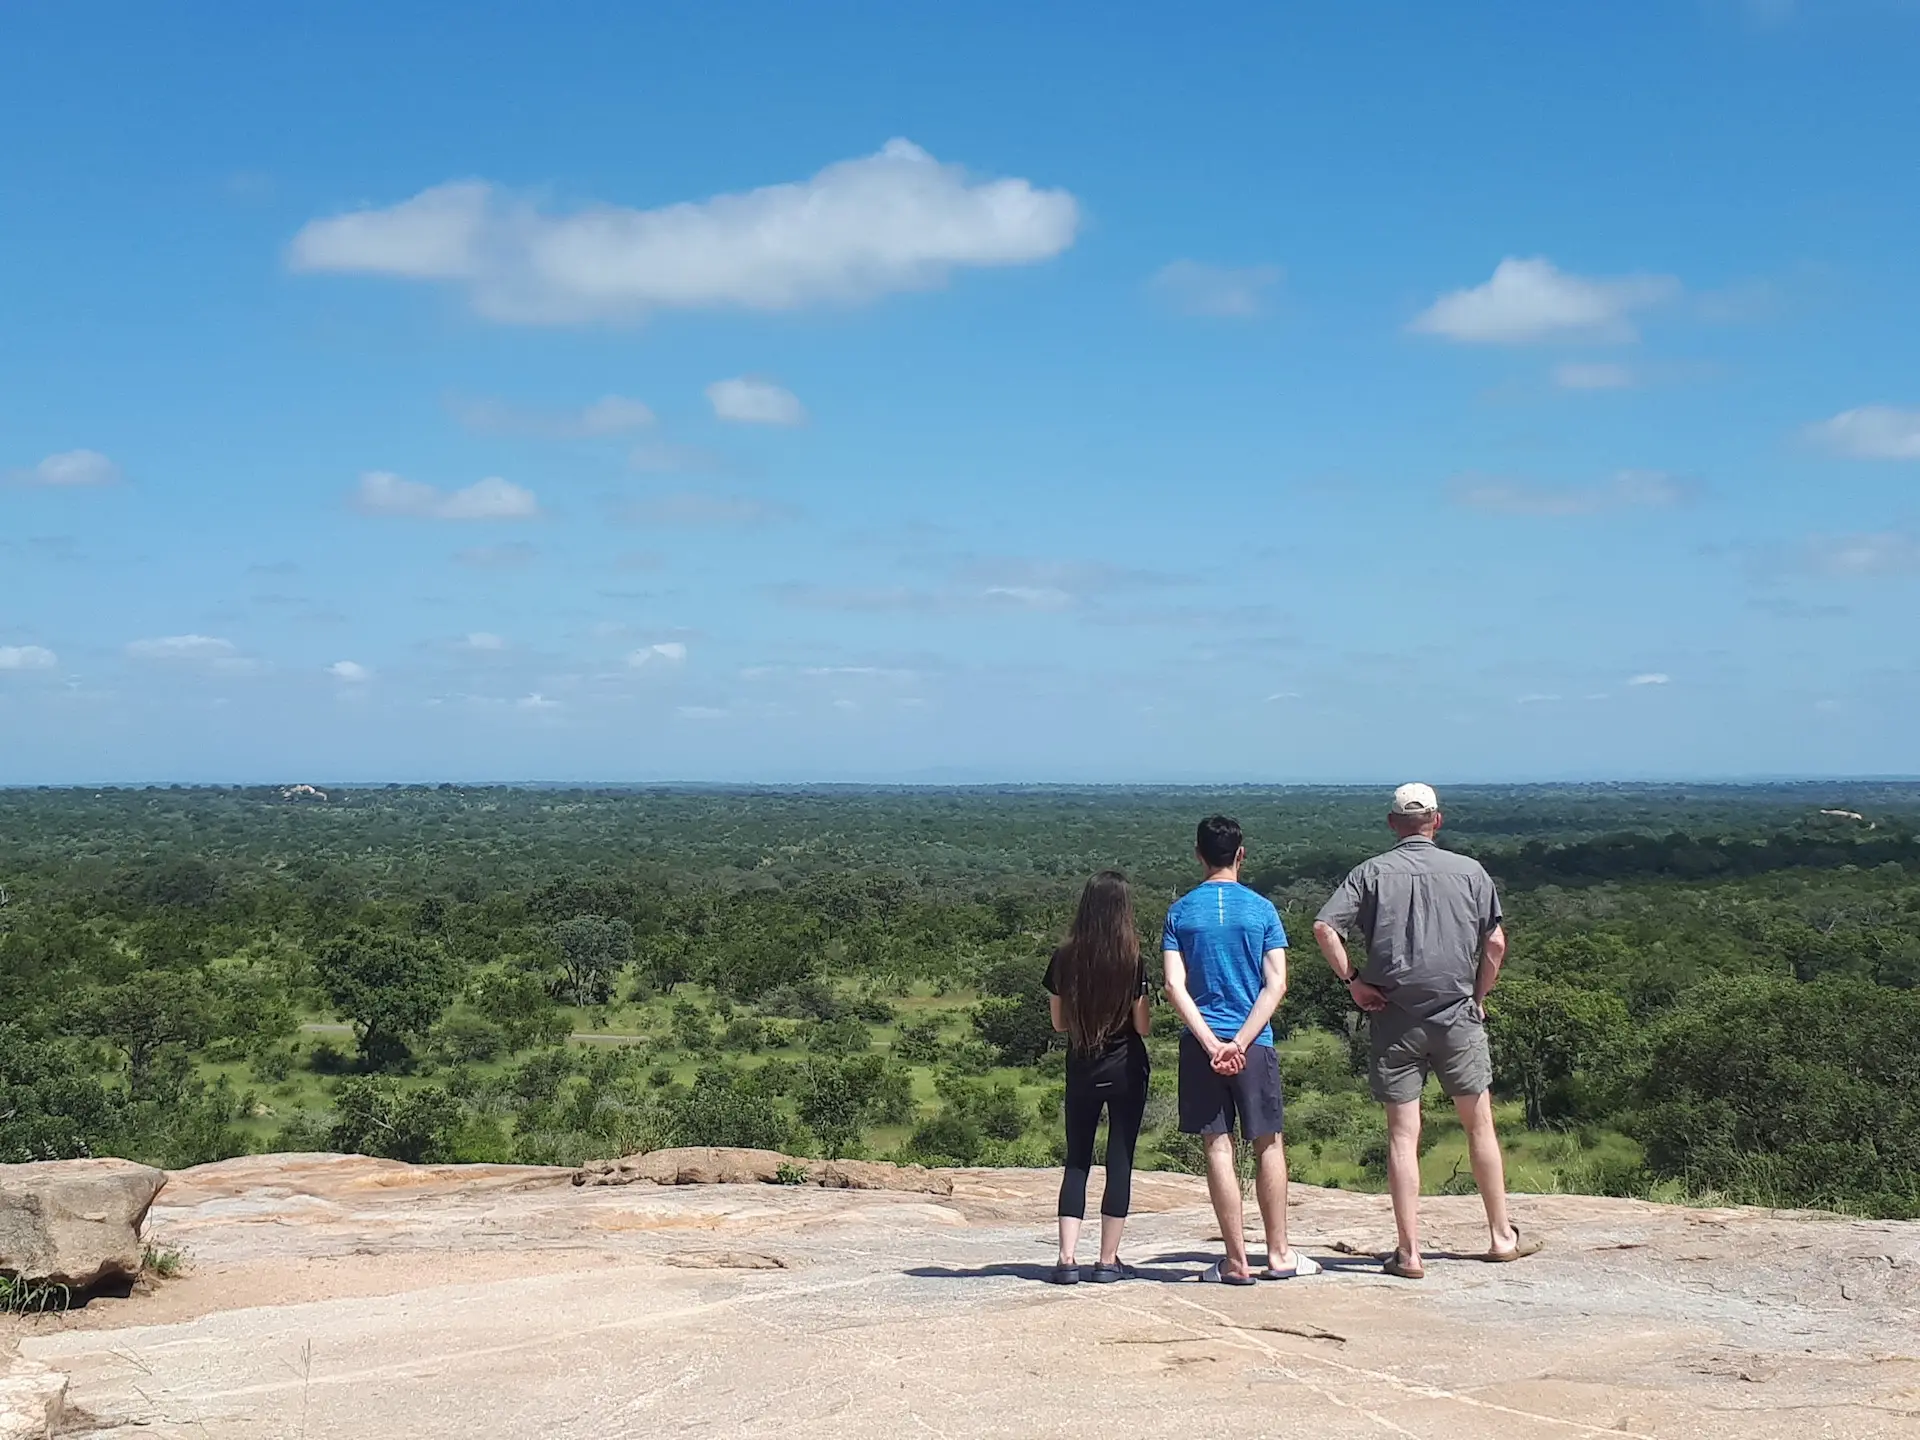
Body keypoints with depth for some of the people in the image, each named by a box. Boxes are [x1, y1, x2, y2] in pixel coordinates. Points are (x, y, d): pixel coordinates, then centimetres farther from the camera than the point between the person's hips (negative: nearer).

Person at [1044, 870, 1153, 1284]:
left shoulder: (1064, 959, -4)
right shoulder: (1132, 961, -11)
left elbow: (1059, 1021, 3)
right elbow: (1142, 1025, -7)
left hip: (1081, 1071, 2)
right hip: (1126, 1069, -2)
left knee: (1077, 1161, 9)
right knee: (1120, 1161, 5)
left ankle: (1067, 1259, 0)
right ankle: (1108, 1261, 5)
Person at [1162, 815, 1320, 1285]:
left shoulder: (1181, 911, 2)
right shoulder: (1261, 909, 0)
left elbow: (1175, 986, -7)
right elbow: (1276, 984, -8)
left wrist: (1211, 1043, -11)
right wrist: (1240, 1041, -11)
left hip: (1201, 1043, 0)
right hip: (1255, 1043, 0)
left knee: (1218, 1148, 2)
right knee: (1268, 1145, 11)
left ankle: (1237, 1260, 2)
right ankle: (1278, 1253, 15)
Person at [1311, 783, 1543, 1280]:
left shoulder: (1372, 872, 0)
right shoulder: (1469, 871, 1)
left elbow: (1325, 927, -11)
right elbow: (1495, 943, 0)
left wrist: (1352, 980, -3)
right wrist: (1479, 995, 11)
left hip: (1393, 1021, 0)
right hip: (1458, 1016, 0)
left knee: (1402, 1134, 2)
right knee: (1480, 1124, 14)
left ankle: (1408, 1252, 0)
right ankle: (1502, 1235, 22)